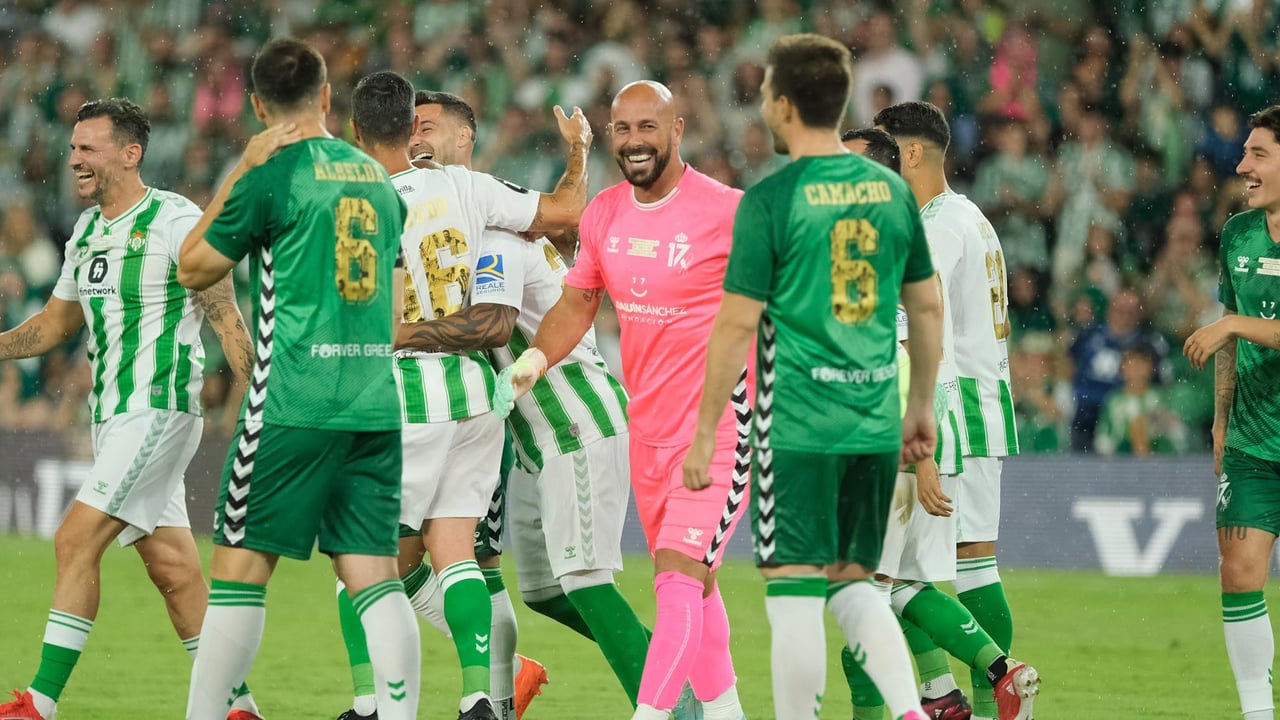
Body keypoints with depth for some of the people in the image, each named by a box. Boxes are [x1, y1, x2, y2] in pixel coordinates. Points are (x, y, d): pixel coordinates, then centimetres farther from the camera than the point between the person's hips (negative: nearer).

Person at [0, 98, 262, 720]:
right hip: (112, 418, 8)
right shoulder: (87, 231, 14)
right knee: (172, 569, 7)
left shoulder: (175, 220, -9)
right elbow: (53, 324, 23)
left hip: (159, 411, -8)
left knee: (76, 540, -15)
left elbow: (226, 318, -10)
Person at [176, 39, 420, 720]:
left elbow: (194, 268, 5)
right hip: (376, 403, 5)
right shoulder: (378, 178, 12)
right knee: (373, 576, 3)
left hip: (294, 405, -5)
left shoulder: (273, 175, -6)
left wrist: (240, 169, 6)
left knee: (239, 568, 1)